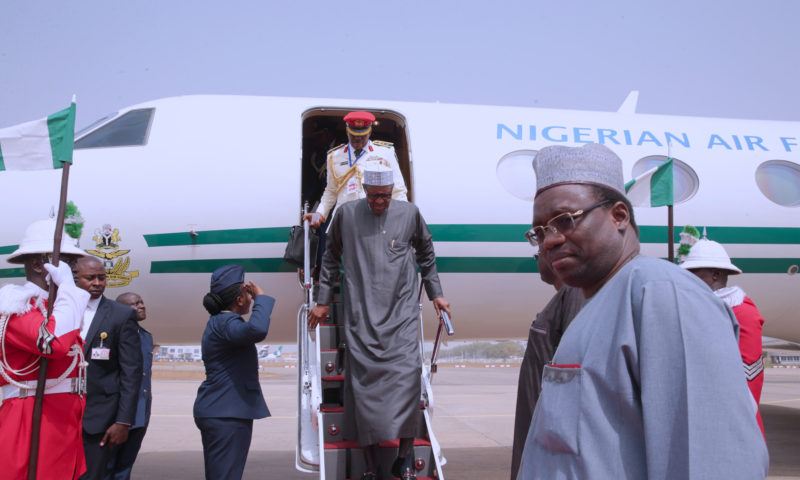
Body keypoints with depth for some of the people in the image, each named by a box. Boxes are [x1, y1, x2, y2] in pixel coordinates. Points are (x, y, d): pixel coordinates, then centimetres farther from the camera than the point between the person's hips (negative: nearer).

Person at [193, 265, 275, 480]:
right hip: (227, 414, -11)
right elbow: (257, 329, -34)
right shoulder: (225, 322, -14)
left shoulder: (218, 321, 18)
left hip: (216, 411, 11)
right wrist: (261, 298, -20)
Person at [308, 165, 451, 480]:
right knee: (364, 384, -5)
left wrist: (435, 293, 20)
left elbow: (426, 254, 21)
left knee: (406, 376, -14)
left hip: (401, 314, 0)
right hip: (361, 316, 0)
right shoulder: (347, 214, 5)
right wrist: (323, 301, 16)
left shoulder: (409, 213, 7)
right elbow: (331, 257, 16)